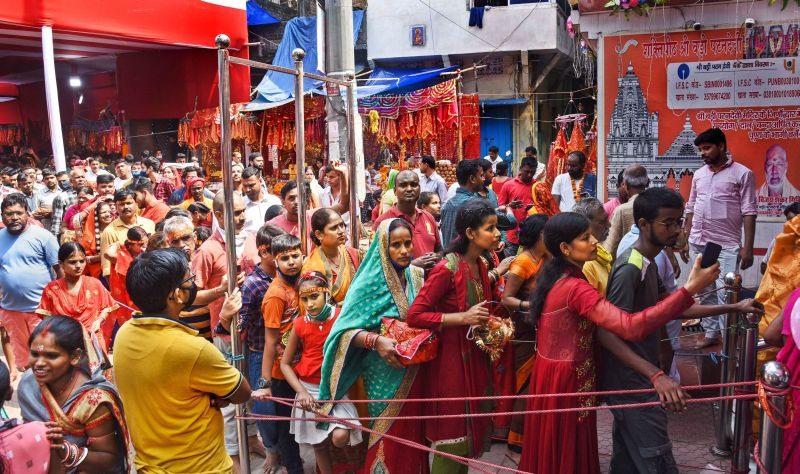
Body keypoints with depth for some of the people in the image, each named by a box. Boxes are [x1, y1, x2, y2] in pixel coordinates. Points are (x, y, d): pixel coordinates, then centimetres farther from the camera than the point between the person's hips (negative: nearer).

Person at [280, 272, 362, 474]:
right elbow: (285, 363, -1)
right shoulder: (299, 324, -7)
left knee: (340, 437, -18)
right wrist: (301, 391, -11)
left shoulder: (341, 316, -12)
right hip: (309, 388, 2)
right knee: (318, 443, 10)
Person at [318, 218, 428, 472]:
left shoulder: (417, 276, 2)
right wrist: (375, 341, -32)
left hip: (414, 372, 5)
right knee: (388, 435, 7)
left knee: (412, 432, 16)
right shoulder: (371, 281, -15)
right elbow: (346, 329, -18)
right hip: (385, 374, -5)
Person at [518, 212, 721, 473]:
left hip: (550, 371, 9)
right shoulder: (575, 288, -28)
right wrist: (689, 289, -38)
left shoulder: (553, 275, 2)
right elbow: (630, 327, -37)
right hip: (568, 379, -9)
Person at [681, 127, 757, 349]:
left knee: (725, 293, -8)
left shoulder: (742, 174, -4)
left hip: (727, 245, -5)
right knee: (705, 292, 11)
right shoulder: (699, 174, 12)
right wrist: (685, 239, 12)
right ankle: (711, 332, 22)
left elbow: (749, 213, -7)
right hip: (698, 243, 5)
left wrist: (748, 247, -12)